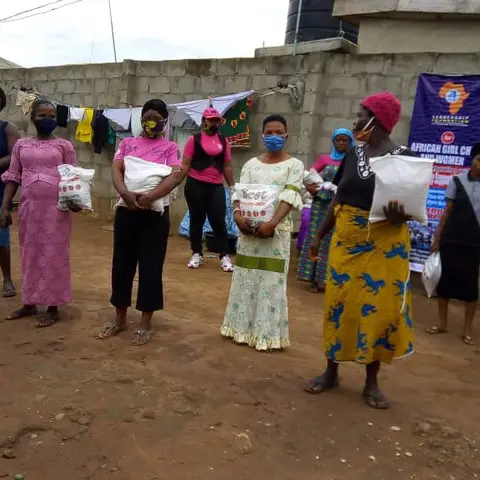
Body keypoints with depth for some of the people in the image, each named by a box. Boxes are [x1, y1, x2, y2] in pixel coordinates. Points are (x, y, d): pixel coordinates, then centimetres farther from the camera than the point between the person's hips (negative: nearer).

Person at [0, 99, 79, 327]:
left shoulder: (64, 146, 3)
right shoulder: (21, 145, 10)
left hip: (57, 208, -3)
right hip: (29, 207, 3)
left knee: (54, 255, 2)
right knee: (30, 254, 11)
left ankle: (53, 308, 12)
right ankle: (29, 303, 25)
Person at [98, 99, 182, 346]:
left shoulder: (170, 148, 2)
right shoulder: (127, 143, 10)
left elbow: (175, 176, -13)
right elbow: (116, 170, -2)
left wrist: (150, 197, -27)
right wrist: (126, 193, -22)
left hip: (155, 214, -3)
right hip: (126, 211, 3)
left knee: (151, 267, 3)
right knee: (122, 264, 10)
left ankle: (146, 323, 17)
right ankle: (120, 318, 27)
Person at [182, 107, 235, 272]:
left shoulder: (223, 141, 8)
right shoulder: (194, 139, 0)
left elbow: (227, 166, 13)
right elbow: (186, 164, -1)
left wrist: (233, 187, 12)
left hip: (217, 186, 2)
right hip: (196, 185, -2)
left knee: (219, 221, -1)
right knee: (196, 220, 8)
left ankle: (225, 257, 5)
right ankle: (197, 254, 20)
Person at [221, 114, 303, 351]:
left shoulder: (294, 165, 2)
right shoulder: (251, 164, 12)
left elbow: (290, 197, -10)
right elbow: (239, 192, 4)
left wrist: (272, 223, -24)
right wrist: (238, 215, -17)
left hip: (277, 228, -3)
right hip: (249, 226, 3)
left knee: (271, 280, -1)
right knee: (246, 277, 8)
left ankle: (268, 332, 9)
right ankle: (243, 326, 20)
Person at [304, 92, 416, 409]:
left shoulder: (405, 159, -7)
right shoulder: (352, 155, 6)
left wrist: (400, 215, -28)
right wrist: (320, 236, 14)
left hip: (384, 247, -4)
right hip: (346, 242, 4)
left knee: (380, 309, 4)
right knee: (340, 304, 8)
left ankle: (372, 381, 22)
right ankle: (331, 372, 25)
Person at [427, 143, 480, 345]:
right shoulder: (457, 181, 0)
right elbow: (447, 211, 4)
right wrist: (437, 238, 2)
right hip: (451, 240, 1)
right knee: (445, 279, 7)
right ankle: (442, 323, 22)